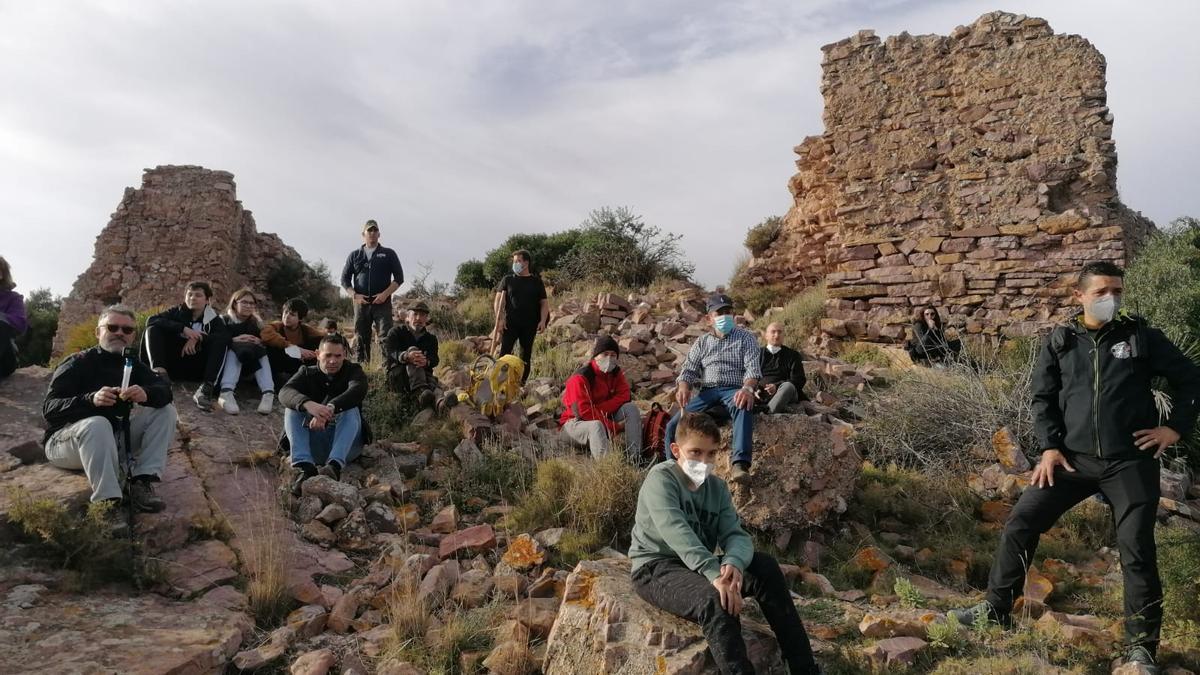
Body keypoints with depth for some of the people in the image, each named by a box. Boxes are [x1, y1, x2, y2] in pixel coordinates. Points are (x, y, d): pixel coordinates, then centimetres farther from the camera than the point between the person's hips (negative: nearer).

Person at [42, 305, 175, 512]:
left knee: (166, 412, -10)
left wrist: (146, 394, -34)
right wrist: (91, 399, -38)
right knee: (97, 424, -38)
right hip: (65, 439, -5)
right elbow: (49, 409, -19)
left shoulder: (133, 365, 8)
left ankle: (142, 480, -23)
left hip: (113, 438, 6)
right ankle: (108, 499, -42)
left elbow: (165, 390, -9)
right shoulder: (77, 363, -9)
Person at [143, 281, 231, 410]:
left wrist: (198, 339, -26)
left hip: (197, 369, -1)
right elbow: (151, 320, -10)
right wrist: (183, 328, -22)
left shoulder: (214, 319, 6)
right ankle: (159, 371, -38)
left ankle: (206, 387, -41)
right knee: (154, 328, -12)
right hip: (173, 364, 1)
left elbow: (227, 336, -15)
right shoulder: (178, 311, 8)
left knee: (221, 341, -22)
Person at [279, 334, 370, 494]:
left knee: (351, 409, -26)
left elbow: (358, 390, -19)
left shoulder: (353, 371, 7)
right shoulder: (307, 373, 11)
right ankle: (304, 466, -37)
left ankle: (334, 465, -46)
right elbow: (285, 392, -12)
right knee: (292, 409, -18)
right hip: (312, 444, 2)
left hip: (346, 444, -1)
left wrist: (330, 408, -39)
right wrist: (307, 404, -37)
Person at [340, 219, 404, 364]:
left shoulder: (388, 254, 10)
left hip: (382, 302, -2)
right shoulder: (354, 255, 15)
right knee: (360, 338, 3)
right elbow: (345, 279, 14)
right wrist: (355, 295, -3)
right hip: (361, 302, 2)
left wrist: (385, 294, -8)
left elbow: (399, 277, 5)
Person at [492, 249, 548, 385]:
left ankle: (522, 382, 15)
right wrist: (499, 319, -10)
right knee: (504, 352, -10)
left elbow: (544, 303, 9)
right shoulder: (508, 280, 8)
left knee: (526, 355, 6)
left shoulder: (536, 282, 9)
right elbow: (498, 300, 3)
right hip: (510, 323, -1)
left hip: (529, 325, 1)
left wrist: (543, 320, -6)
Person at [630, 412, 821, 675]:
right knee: (715, 599, -35)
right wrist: (715, 574, -42)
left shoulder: (717, 487, 8)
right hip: (655, 569, -7)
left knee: (766, 566, -11)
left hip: (699, 566, 7)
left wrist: (734, 563, -32)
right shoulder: (661, 478, -13)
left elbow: (735, 534, -7)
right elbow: (677, 533, -29)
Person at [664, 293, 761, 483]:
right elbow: (689, 370, 11)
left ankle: (740, 464, -50)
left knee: (744, 407, -41)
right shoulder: (701, 342, 19)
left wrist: (748, 388, -28)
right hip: (707, 392, 3)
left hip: (734, 389, -3)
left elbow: (753, 368, -4)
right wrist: (684, 387, -14)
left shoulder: (746, 338, 10)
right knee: (674, 425, -19)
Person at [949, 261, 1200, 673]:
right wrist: (1050, 447, -4)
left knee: (1137, 551, 0)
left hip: (1131, 462, -1)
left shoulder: (1141, 336, 2)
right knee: (1020, 524, -2)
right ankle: (996, 610, 12)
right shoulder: (1059, 342, 5)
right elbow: (1043, 398, 6)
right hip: (1073, 459, 2)